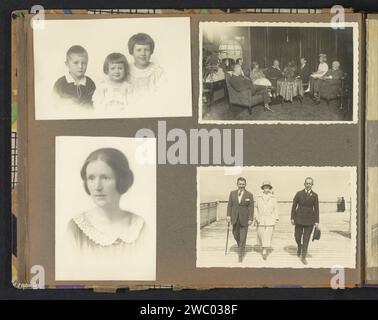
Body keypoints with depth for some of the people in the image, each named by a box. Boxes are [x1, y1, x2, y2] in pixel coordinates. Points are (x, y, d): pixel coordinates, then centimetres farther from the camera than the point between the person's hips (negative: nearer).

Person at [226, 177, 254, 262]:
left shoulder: (249, 195, -5)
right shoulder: (232, 193, 3)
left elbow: (251, 208, -5)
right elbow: (229, 205, 5)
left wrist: (250, 219, -11)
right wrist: (228, 215, -5)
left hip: (244, 218, -3)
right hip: (235, 218, 3)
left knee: (243, 237, -3)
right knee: (236, 235, 14)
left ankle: (241, 254, 6)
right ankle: (241, 247, 43)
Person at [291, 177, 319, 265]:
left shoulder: (314, 195, 0)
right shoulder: (299, 194, -2)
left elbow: (316, 209, 1)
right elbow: (294, 206, 1)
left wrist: (317, 221, -3)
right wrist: (292, 218, -3)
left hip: (309, 220, 0)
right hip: (299, 219, 0)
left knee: (306, 239, -1)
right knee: (298, 237, 7)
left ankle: (303, 257, 6)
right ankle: (299, 247, 40)